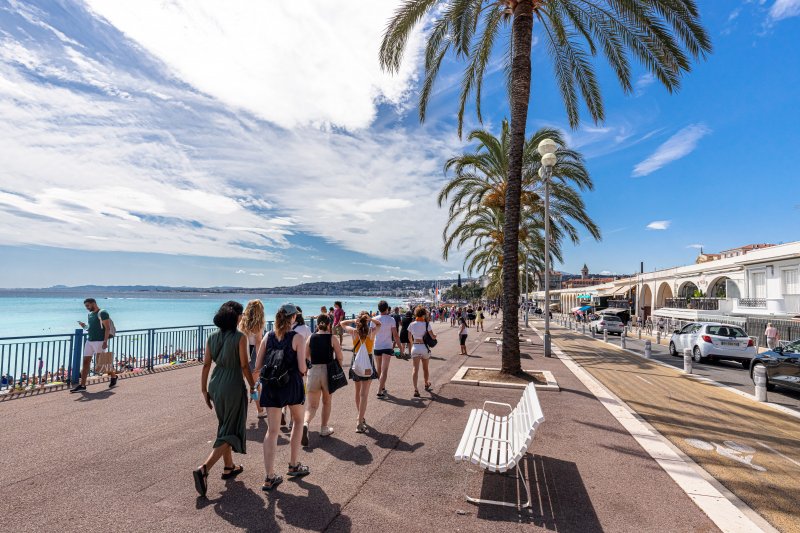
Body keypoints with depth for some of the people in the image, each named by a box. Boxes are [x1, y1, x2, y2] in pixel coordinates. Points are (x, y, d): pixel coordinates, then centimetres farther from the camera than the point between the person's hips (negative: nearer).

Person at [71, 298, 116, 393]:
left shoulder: (102, 313, -10)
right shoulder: (90, 314, 15)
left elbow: (107, 328, -16)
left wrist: (105, 341, -22)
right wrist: (84, 326, 3)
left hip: (99, 341, -8)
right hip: (89, 341, 8)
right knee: (86, 362, 3)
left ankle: (113, 377, 20)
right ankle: (82, 385, 7)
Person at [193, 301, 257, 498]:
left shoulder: (212, 337, 2)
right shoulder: (240, 337, -14)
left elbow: (206, 365, 4)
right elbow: (244, 366, -12)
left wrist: (204, 389, 12)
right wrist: (253, 386, 0)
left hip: (216, 385, 7)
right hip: (233, 387, -7)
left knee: (224, 427, 22)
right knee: (230, 432, 6)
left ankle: (229, 467, 34)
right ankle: (204, 469, -7)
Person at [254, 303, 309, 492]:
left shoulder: (268, 337, 1)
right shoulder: (297, 338, -11)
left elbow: (258, 366, 2)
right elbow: (302, 368, -13)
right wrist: (302, 372, 9)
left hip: (270, 386, 3)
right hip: (292, 384, -3)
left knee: (272, 430, 10)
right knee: (298, 421, 21)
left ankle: (270, 477, 10)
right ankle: (293, 465, 29)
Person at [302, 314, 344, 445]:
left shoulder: (311, 338, 2)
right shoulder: (332, 338, -4)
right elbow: (339, 358, -4)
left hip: (313, 371, 2)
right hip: (328, 371, -1)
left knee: (312, 405, 9)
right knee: (327, 402, 19)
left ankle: (305, 424, -17)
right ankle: (324, 429, 30)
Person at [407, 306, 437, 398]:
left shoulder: (412, 324, -1)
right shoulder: (426, 324, -7)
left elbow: (409, 338, 7)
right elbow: (433, 337, -4)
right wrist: (435, 336, 19)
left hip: (415, 347, 0)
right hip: (424, 347, 0)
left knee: (415, 368, -4)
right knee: (425, 368, 19)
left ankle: (415, 389, -19)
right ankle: (426, 385, 40)